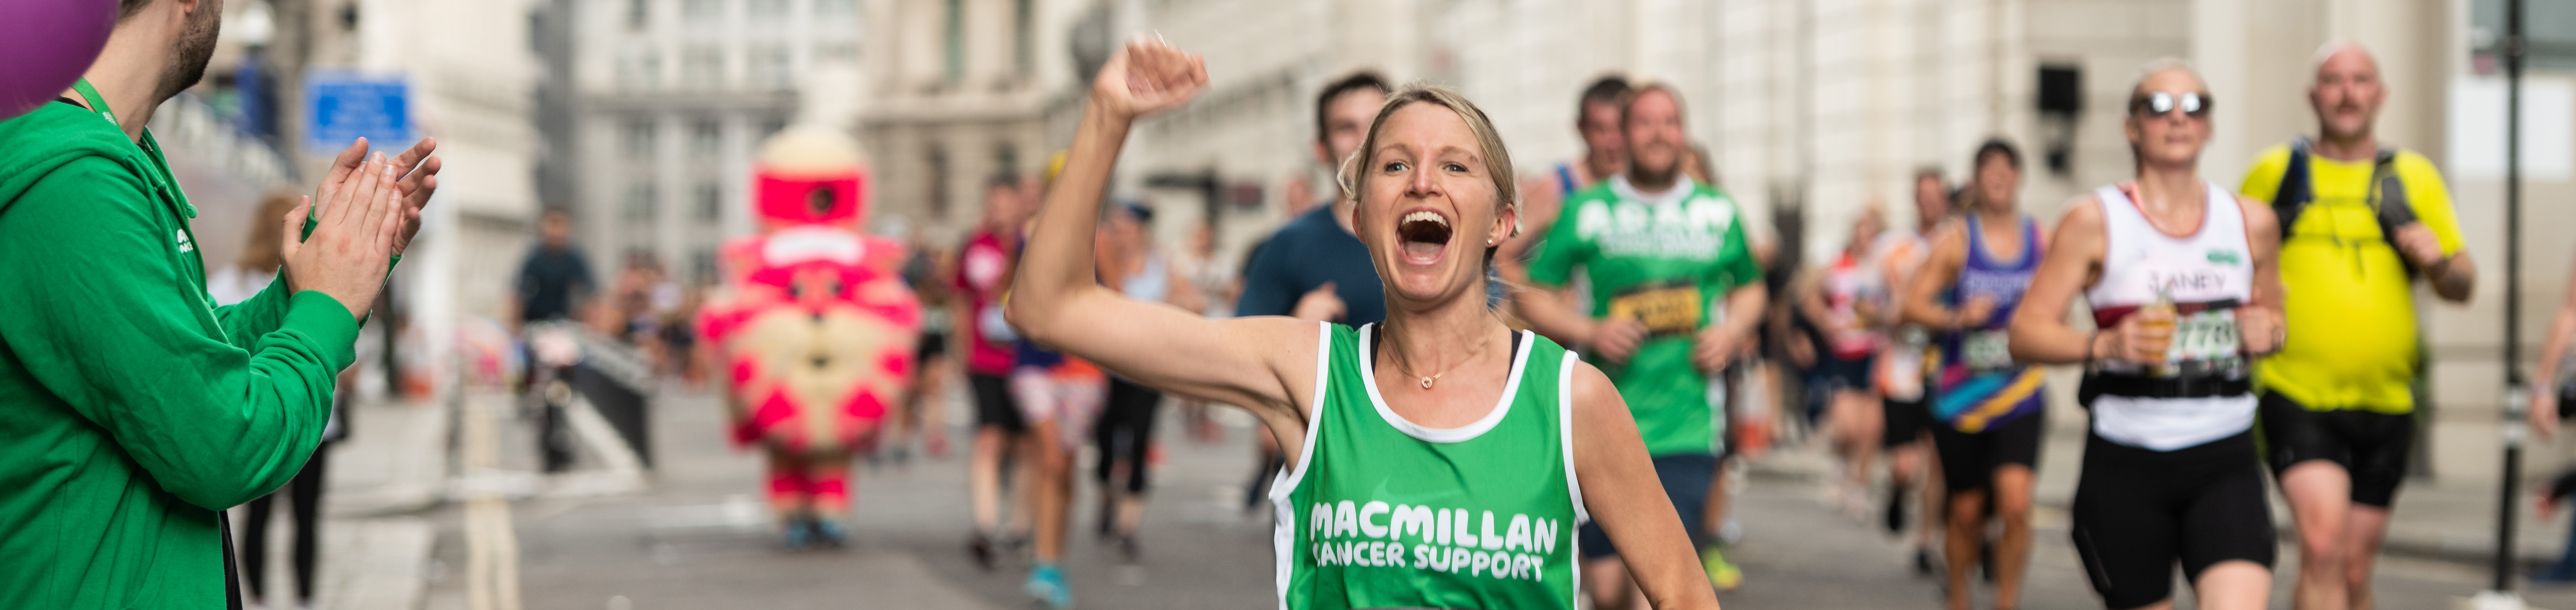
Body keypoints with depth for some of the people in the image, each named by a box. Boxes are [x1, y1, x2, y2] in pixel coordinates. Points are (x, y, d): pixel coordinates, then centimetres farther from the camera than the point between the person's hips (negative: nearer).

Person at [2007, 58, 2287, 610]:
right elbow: (2025, 334, -4)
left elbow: (2272, 315, 24)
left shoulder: (2251, 222, 8)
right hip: (2126, 463, -1)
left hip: (2225, 462, 2)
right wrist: (2105, 345, -22)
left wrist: (2268, 331, 0)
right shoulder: (2094, 221, -1)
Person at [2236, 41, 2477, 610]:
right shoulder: (2274, 172, 4)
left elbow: (2462, 286, 11)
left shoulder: (2415, 178, 10)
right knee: (2322, 545, -23)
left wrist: (2438, 261, -11)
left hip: (2385, 405, 3)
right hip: (2296, 397, -3)